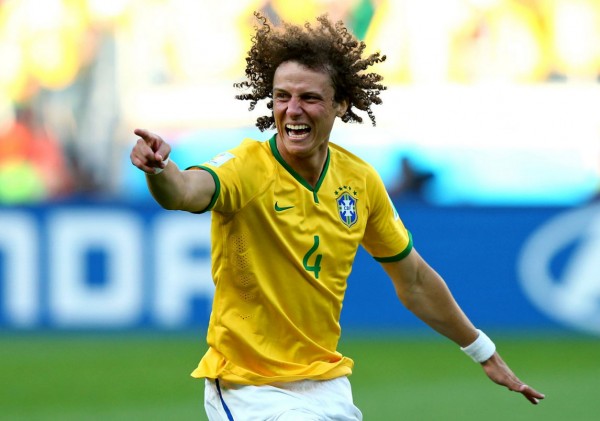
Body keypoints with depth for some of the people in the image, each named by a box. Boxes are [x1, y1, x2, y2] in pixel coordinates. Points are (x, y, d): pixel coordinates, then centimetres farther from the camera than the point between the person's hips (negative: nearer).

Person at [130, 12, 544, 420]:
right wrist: (158, 169, -62)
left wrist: (484, 352, 18)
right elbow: (185, 191, -40)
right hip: (249, 387, -5)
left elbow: (414, 282, 13)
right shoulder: (248, 167, -16)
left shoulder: (361, 180, 0)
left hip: (327, 384, 5)